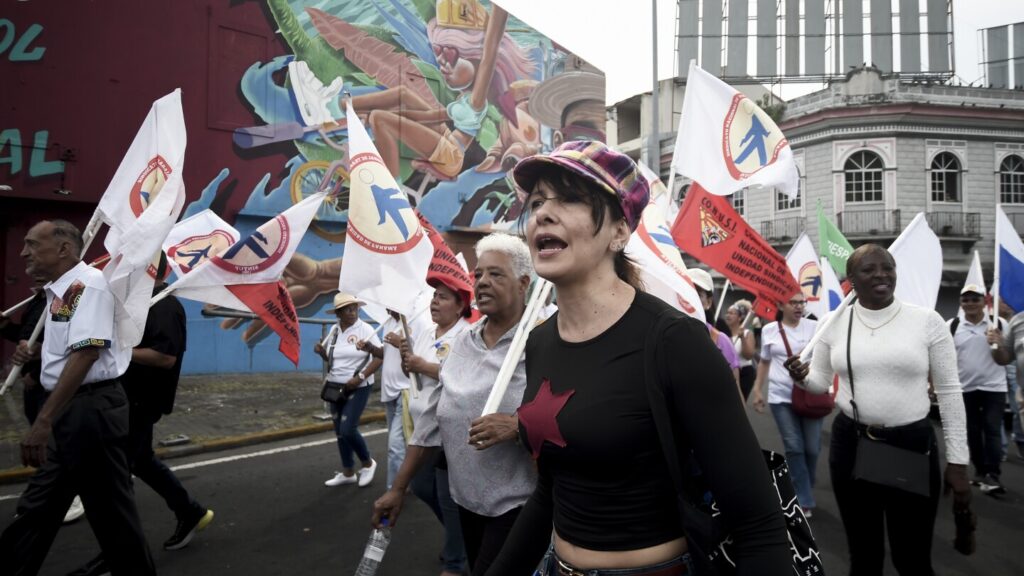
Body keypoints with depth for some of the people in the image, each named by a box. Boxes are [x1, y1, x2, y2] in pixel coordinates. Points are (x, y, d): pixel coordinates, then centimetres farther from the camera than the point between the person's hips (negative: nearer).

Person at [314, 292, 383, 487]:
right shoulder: (334, 330, 5)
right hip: (335, 387, 6)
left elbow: (379, 357, -16)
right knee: (339, 431, 11)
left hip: (358, 388, -6)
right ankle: (348, 473, 25)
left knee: (348, 429, -13)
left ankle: (368, 463, 12)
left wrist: (360, 377, -23)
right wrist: (321, 352, -4)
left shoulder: (364, 329, -12)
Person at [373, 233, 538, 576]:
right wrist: (398, 488, 12)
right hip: (468, 499, 6)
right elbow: (432, 422, 11)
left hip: (519, 503, -6)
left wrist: (518, 426, -27)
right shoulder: (463, 343, 6)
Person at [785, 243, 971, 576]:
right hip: (850, 443, 2)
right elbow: (820, 383, 9)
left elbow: (949, 391, -2)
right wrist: (802, 377, -15)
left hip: (913, 445, -2)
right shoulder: (834, 324, 0)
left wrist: (957, 461, -4)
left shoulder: (928, 321, -6)